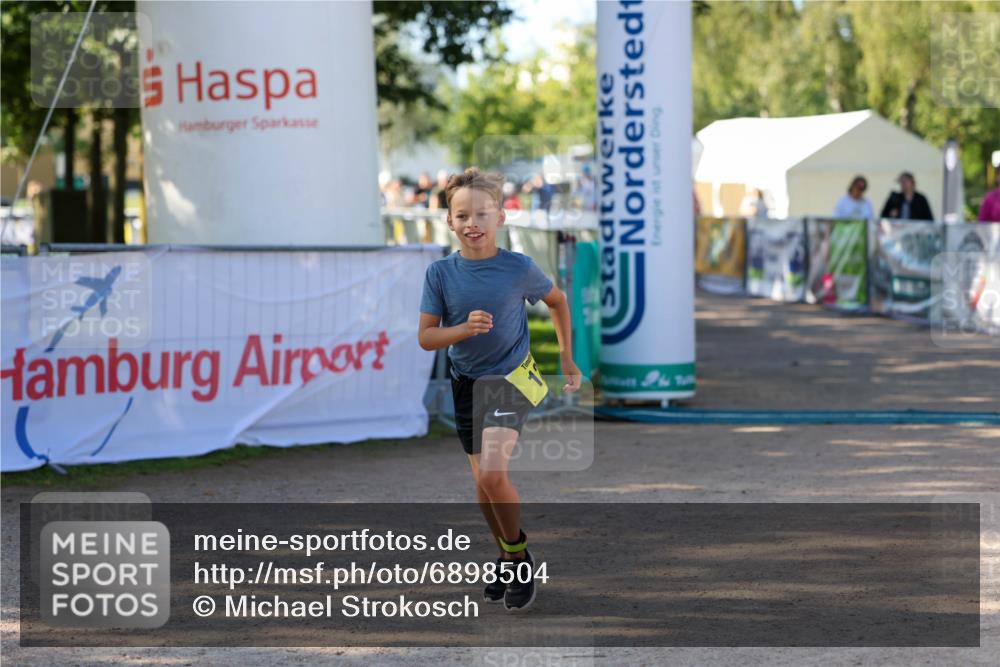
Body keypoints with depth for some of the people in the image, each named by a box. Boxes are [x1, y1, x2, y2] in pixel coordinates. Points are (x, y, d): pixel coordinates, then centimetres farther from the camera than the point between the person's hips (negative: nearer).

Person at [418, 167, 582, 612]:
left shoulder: (519, 268, -14)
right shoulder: (441, 273, -10)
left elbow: (557, 301, 5)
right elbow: (426, 337, -7)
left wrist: (568, 360, 9)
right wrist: (465, 329, -26)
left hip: (511, 378, -3)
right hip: (466, 383, 4)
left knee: (492, 474, -22)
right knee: (483, 482, 11)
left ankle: (518, 554, 0)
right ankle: (508, 559, 33)